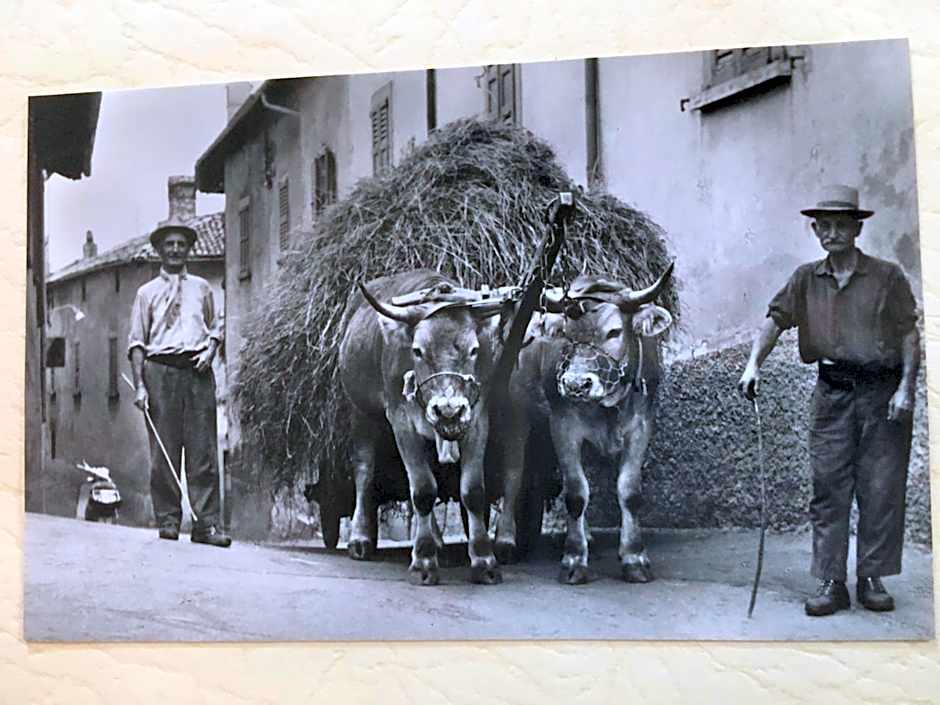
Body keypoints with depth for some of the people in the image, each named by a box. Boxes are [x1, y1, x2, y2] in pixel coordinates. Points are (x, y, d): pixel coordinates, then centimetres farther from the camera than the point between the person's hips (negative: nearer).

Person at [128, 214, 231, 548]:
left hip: (198, 370, 1)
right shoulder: (147, 292, 11)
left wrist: (210, 351, 0)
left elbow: (216, 328, 23)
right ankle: (168, 520, 7)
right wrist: (140, 385, -3)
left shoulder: (202, 288, 17)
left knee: (203, 449, -4)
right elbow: (136, 342, 7)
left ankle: (207, 523, -4)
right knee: (164, 449, -2)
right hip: (161, 369, -1)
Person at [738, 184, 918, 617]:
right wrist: (754, 363, -10)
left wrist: (906, 387, -10)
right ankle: (831, 583, 5)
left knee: (881, 488, 1)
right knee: (828, 488, 1)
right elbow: (775, 319, 6)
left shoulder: (887, 276, 1)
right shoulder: (806, 279, 10)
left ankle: (872, 578, 12)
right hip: (832, 392, 2)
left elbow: (909, 334, 0)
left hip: (881, 390, -2)